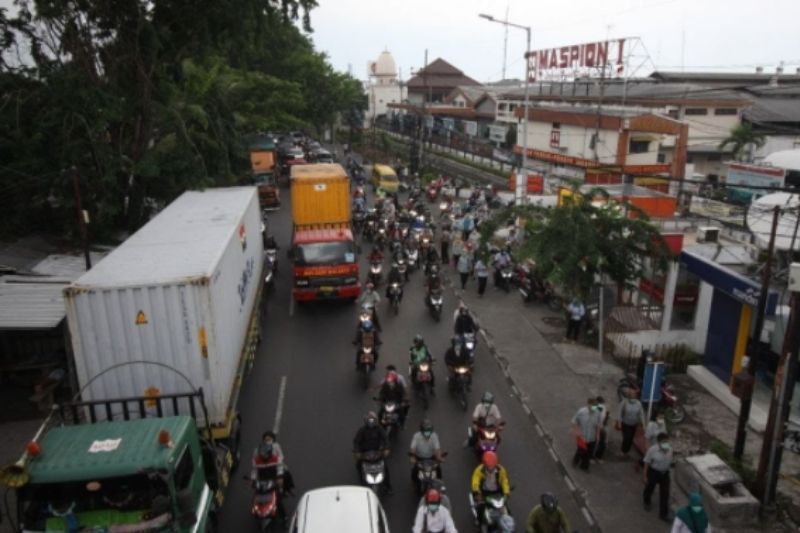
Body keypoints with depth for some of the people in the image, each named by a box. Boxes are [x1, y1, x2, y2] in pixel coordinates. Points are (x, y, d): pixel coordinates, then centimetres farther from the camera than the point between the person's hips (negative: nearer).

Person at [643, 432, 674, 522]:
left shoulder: (670, 449, -11)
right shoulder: (652, 450, -24)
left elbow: (670, 461, 6)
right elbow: (647, 463, -16)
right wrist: (644, 476, -13)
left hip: (665, 473, 3)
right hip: (653, 472, -3)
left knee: (665, 493, 5)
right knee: (649, 488, 21)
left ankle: (663, 514, 20)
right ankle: (646, 502, 53)